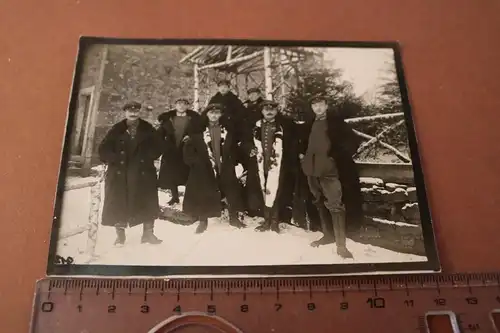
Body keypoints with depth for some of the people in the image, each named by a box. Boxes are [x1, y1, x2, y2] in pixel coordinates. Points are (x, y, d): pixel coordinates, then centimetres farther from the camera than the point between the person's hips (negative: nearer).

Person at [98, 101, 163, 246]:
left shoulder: (148, 129, 4)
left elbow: (157, 147, 5)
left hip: (143, 172, 0)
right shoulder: (117, 129, 4)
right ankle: (120, 235, 17)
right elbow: (103, 149, 4)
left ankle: (148, 233, 16)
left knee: (147, 202, 3)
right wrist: (114, 159, -9)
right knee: (119, 203, 3)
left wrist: (147, 158, -7)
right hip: (119, 172, 0)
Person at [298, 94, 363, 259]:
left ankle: (341, 244, -9)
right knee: (320, 204, 14)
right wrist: (302, 153, 17)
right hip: (312, 169, 7)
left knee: (335, 205, -11)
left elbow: (353, 140, -6)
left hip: (329, 168, -7)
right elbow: (305, 141, 32)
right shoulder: (311, 124, 15)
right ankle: (327, 235, 27)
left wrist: (338, 156, -11)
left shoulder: (335, 121, -1)